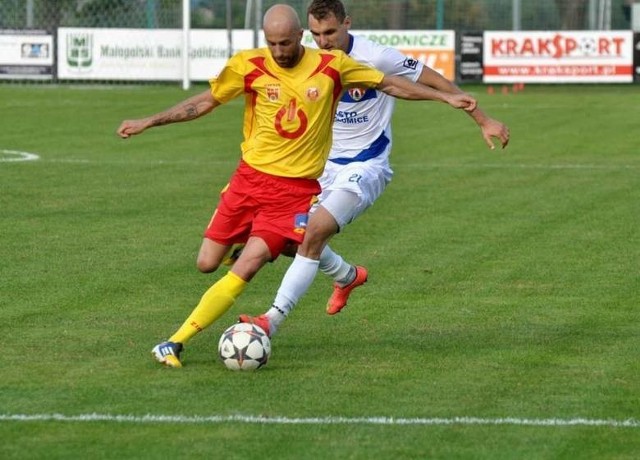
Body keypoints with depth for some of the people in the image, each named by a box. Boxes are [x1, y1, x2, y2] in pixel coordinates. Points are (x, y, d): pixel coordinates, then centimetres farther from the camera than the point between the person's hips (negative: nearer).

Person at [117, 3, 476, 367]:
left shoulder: (331, 66, -5)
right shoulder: (250, 67, -5)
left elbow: (388, 83, 7)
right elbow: (205, 102, 5)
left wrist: (446, 98, 7)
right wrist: (148, 122, 1)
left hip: (296, 190, -2)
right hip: (250, 178, 2)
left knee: (243, 271, -16)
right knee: (207, 264, 2)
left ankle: (176, 343, -13)